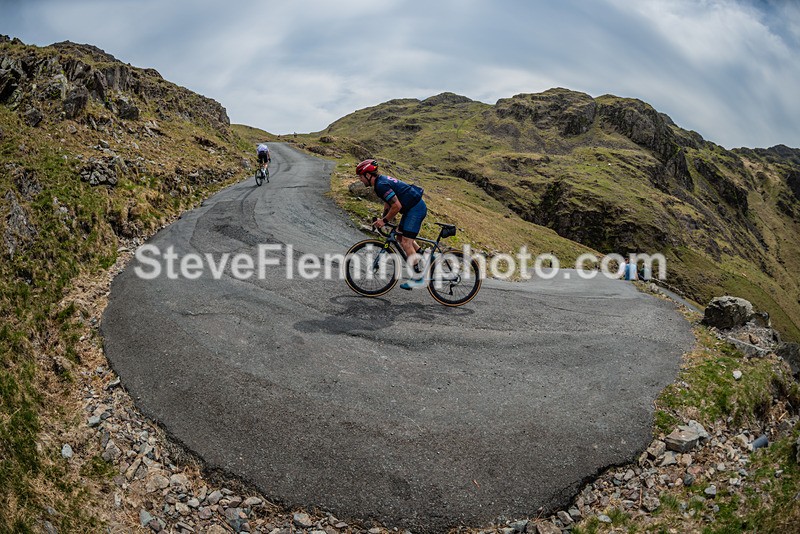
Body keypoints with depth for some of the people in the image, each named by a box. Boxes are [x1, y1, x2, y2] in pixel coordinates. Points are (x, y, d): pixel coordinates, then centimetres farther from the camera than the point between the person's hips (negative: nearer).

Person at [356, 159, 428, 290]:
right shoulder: (382, 180, 12)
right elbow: (388, 203, 24)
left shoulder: (381, 185, -20)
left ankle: (419, 277, -9)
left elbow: (397, 206, -25)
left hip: (416, 209, -11)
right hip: (416, 206, 11)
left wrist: (384, 220, -15)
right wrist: (382, 218, 15)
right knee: (401, 236, 19)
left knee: (406, 242, -12)